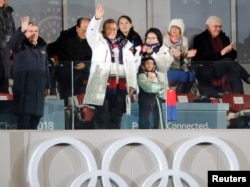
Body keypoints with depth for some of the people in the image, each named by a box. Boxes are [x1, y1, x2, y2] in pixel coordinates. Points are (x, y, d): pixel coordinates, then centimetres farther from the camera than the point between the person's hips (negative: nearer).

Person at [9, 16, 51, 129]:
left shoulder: (42, 46, 16)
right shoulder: (21, 45, -1)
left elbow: (46, 67, 19)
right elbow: (12, 43, -26)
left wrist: (47, 85, 16)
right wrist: (21, 30, -42)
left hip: (38, 89, 5)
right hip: (23, 89, -5)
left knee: (35, 117, 7)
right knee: (24, 118, -10)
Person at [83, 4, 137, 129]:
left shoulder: (125, 44, 17)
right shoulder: (98, 41, 9)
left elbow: (131, 65, 13)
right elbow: (91, 33, -12)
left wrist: (132, 84, 5)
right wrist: (97, 18, -29)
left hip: (120, 86, 3)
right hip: (103, 84, -3)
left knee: (116, 116, 7)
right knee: (101, 116, -5)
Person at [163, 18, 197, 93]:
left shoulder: (184, 40, 6)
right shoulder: (165, 39, -6)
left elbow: (184, 61, 6)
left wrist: (188, 56, -16)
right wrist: (174, 56, -30)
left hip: (180, 67, 4)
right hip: (168, 68, -4)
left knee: (191, 75, -28)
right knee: (183, 75, -31)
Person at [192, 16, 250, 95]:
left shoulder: (224, 38, 22)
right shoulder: (199, 39, 4)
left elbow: (234, 55, 16)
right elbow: (202, 58, -11)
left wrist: (229, 51, -10)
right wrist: (221, 53, -20)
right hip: (207, 70, -5)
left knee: (234, 73, -31)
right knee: (231, 64, -33)